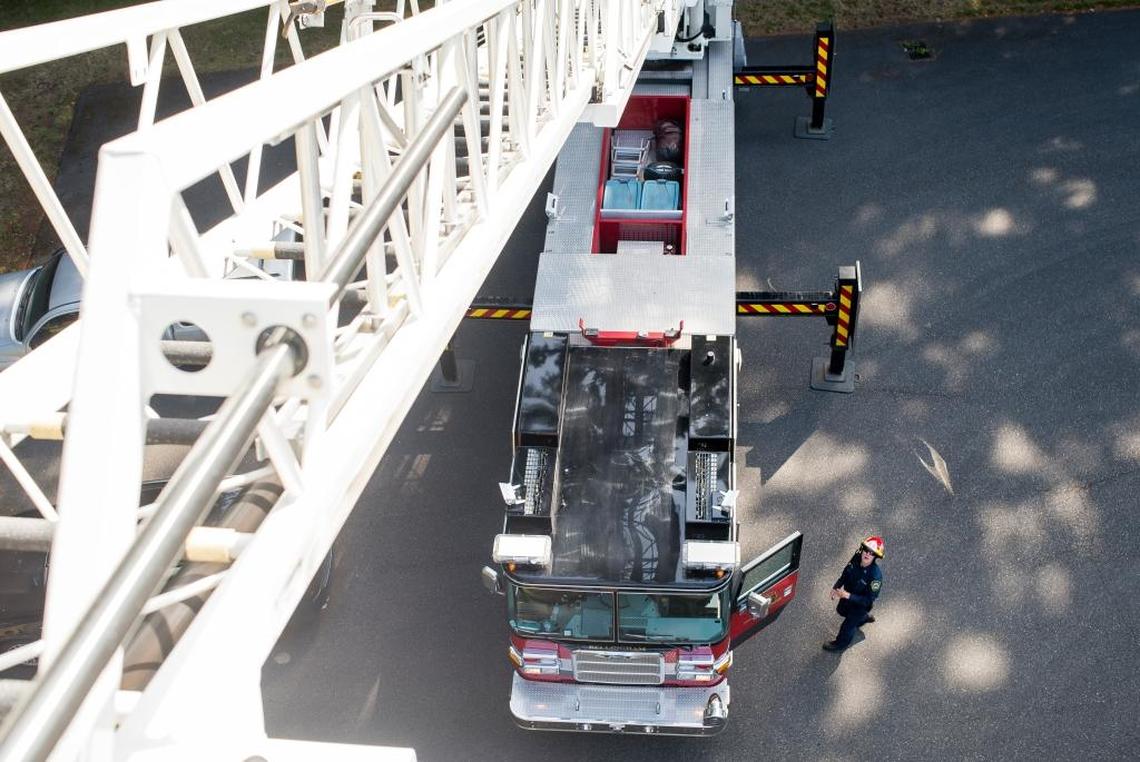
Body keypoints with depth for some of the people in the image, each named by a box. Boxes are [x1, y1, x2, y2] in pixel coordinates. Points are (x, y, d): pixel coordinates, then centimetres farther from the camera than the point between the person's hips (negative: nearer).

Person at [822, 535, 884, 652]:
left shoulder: (875, 575, -41)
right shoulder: (856, 559, -26)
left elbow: (868, 600, -33)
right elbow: (845, 575, -6)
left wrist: (848, 595, -38)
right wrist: (836, 587, -19)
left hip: (860, 604, -6)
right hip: (847, 595, 6)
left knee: (847, 626, 17)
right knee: (841, 610, 34)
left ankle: (841, 643, 50)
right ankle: (864, 618, 63)